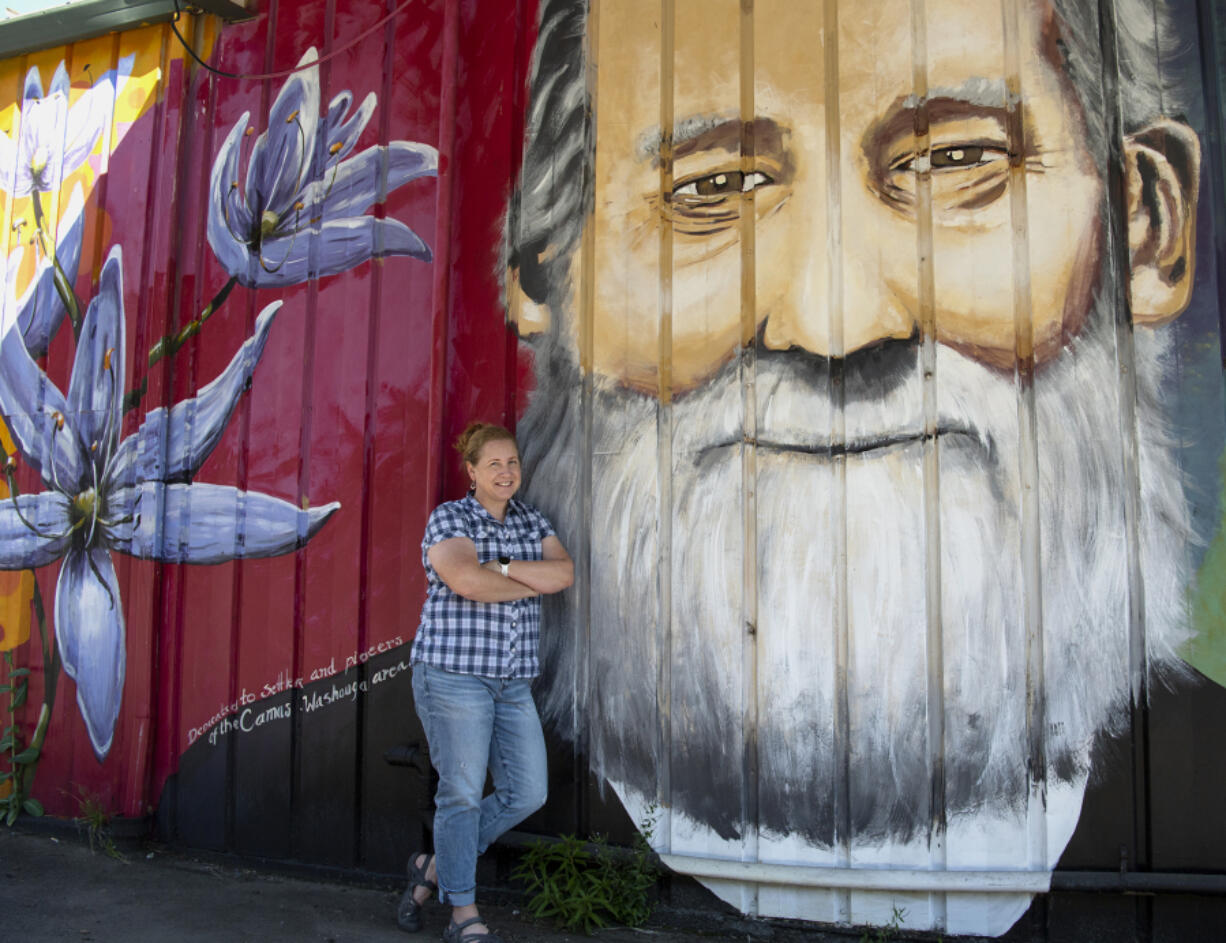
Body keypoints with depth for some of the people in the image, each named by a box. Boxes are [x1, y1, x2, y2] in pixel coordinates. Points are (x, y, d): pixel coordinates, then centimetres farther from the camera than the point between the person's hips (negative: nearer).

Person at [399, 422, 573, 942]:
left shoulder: (532, 521, 13)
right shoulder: (449, 518, -4)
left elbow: (564, 573, -3)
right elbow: (468, 581, -21)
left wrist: (498, 567, -13)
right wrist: (534, 584, -9)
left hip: (512, 682, 6)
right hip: (453, 673, -6)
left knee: (527, 792, 5)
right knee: (462, 792, -1)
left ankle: (435, 867, 23)